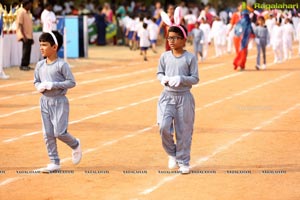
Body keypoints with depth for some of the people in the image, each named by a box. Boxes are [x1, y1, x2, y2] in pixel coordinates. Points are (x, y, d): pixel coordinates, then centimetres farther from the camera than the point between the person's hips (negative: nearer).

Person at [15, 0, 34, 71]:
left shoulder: (28, 12, 15)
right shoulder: (21, 12, -11)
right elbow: (20, 25, -16)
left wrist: (31, 37, 17)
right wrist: (24, 36, -22)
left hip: (29, 36, 8)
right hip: (25, 36, -8)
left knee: (28, 51, 8)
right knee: (26, 50, -8)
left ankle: (26, 65, 13)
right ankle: (23, 65, -2)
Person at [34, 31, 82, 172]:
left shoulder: (62, 65, -12)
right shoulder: (40, 65, 5)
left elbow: (71, 82, -13)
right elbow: (36, 81, 15)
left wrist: (53, 85, -21)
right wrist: (39, 86, -9)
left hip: (59, 102, -6)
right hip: (45, 101, 6)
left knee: (59, 132, -11)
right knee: (47, 134, 4)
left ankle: (75, 145, 21)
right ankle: (54, 163, 13)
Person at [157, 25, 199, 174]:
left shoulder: (190, 58, -4)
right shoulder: (165, 56, 5)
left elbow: (195, 78, -4)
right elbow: (159, 73, 13)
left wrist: (181, 79, -20)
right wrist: (163, 79, -10)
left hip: (184, 97, -2)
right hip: (167, 96, 2)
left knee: (183, 131, 3)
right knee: (164, 126, -14)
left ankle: (183, 162, 17)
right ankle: (172, 154, 11)